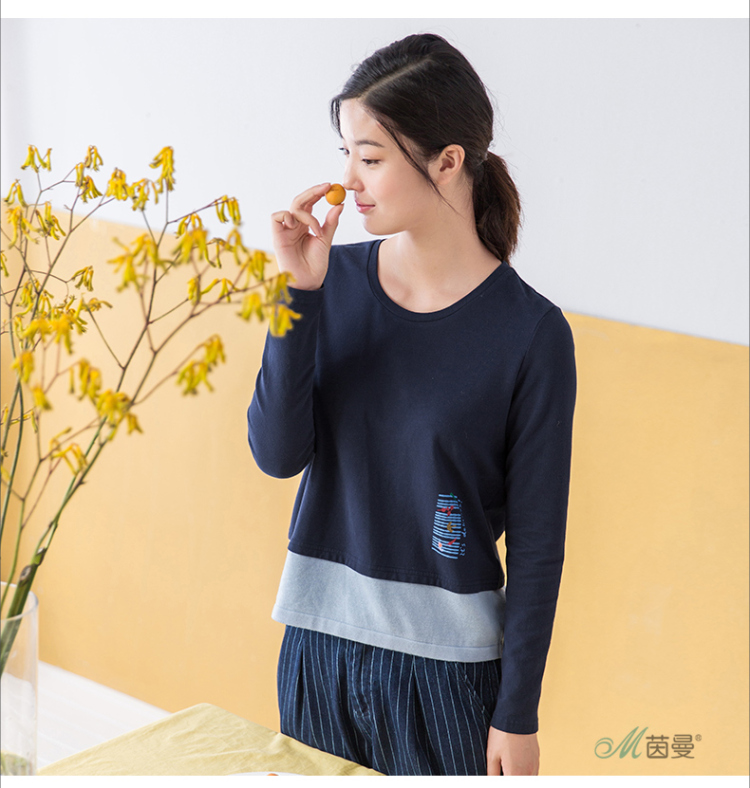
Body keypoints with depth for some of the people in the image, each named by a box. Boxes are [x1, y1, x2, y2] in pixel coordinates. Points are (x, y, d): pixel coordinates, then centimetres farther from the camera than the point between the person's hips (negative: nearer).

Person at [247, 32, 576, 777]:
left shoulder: (531, 332, -13)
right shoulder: (338, 277, -3)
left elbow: (537, 544, -9)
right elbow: (277, 454, -8)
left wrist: (517, 714, -6)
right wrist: (299, 294, -17)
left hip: (444, 659, -3)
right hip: (318, 636, 4)